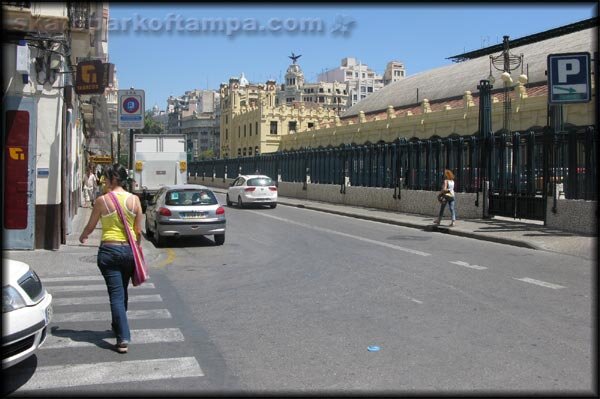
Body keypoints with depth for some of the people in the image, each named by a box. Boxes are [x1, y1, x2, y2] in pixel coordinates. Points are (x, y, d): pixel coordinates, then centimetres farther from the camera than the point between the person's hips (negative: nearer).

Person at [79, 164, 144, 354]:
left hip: (109, 250, -3)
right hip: (129, 250, 4)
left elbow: (90, 226, 4)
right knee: (122, 291, 21)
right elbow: (138, 230, 3)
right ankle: (118, 326, 40)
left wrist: (82, 237, 25)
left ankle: (123, 338, -9)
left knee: (116, 294, -2)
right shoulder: (134, 200, 0)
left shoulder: (102, 200, -7)